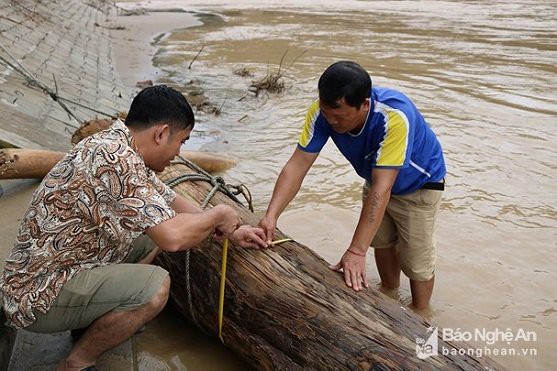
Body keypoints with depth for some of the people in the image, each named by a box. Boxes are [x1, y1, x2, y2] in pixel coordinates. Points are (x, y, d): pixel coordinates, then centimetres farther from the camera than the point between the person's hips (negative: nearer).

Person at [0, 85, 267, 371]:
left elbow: (169, 200, 13)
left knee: (152, 238, 12)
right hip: (39, 297, -10)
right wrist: (218, 215, -13)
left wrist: (229, 231, 12)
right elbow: (172, 237, -32)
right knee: (155, 285, -25)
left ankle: (92, 320, 15)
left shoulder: (118, 145, 3)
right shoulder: (116, 158, -27)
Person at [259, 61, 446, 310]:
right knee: (381, 241, 22)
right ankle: (389, 293, 50)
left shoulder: (395, 117, -44)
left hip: (418, 186, -5)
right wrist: (271, 215, -40)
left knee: (415, 260, 2)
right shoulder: (322, 112, -29)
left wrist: (356, 252, -46)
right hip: (377, 179, 5)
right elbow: (298, 164, -28)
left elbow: (382, 189, -45)